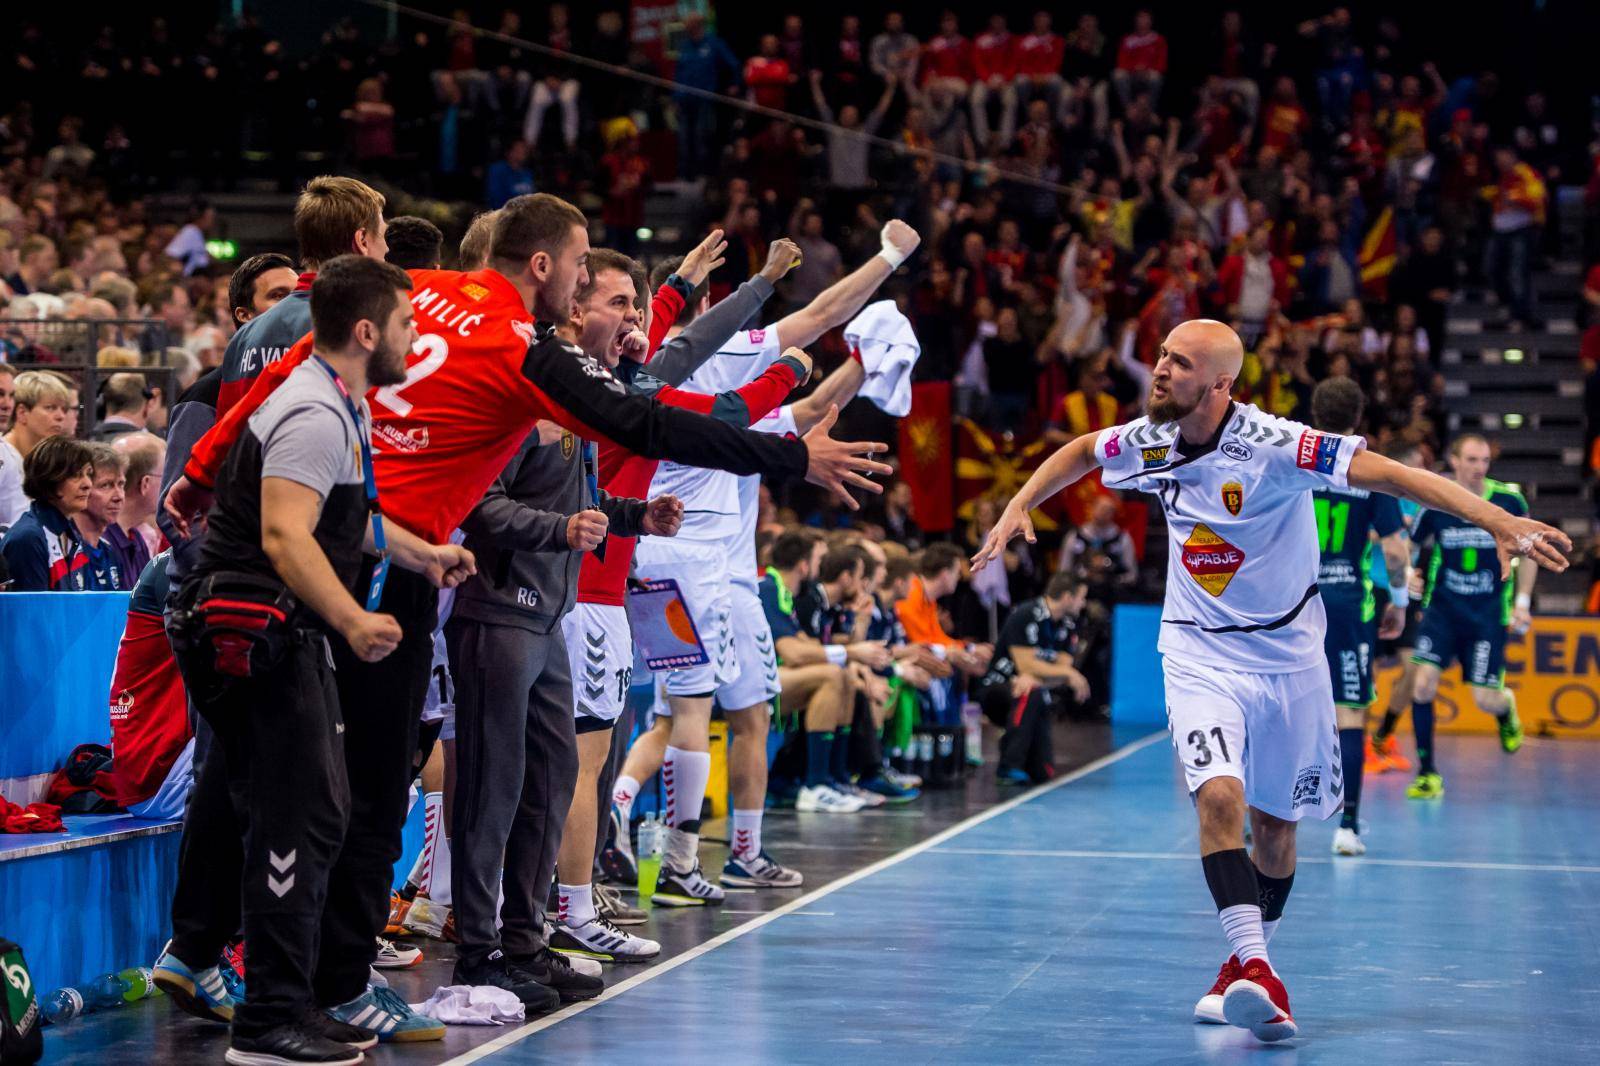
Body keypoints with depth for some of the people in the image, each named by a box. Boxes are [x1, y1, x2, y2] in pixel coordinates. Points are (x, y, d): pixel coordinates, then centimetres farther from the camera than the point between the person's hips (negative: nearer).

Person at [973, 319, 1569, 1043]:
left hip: (1285, 658, -2)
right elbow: (1082, 451, 18)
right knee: (1219, 794, -23)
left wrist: (1500, 521, -39)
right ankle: (1255, 973, -27)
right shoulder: (1151, 440, -6)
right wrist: (1019, 507, 10)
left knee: (1275, 827, 10)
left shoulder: (1273, 445, -22)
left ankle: (1242, 969, 33)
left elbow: (1388, 473, -30)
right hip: (1199, 656, 2)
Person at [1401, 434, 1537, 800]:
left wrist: (1522, 601, 1)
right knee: (1423, 684, -16)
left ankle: (1506, 706, 38)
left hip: (1489, 614, -1)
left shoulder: (1509, 501, -8)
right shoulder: (1434, 502, -7)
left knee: (1485, 700, -3)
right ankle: (1427, 774, -3)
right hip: (1441, 607, 1)